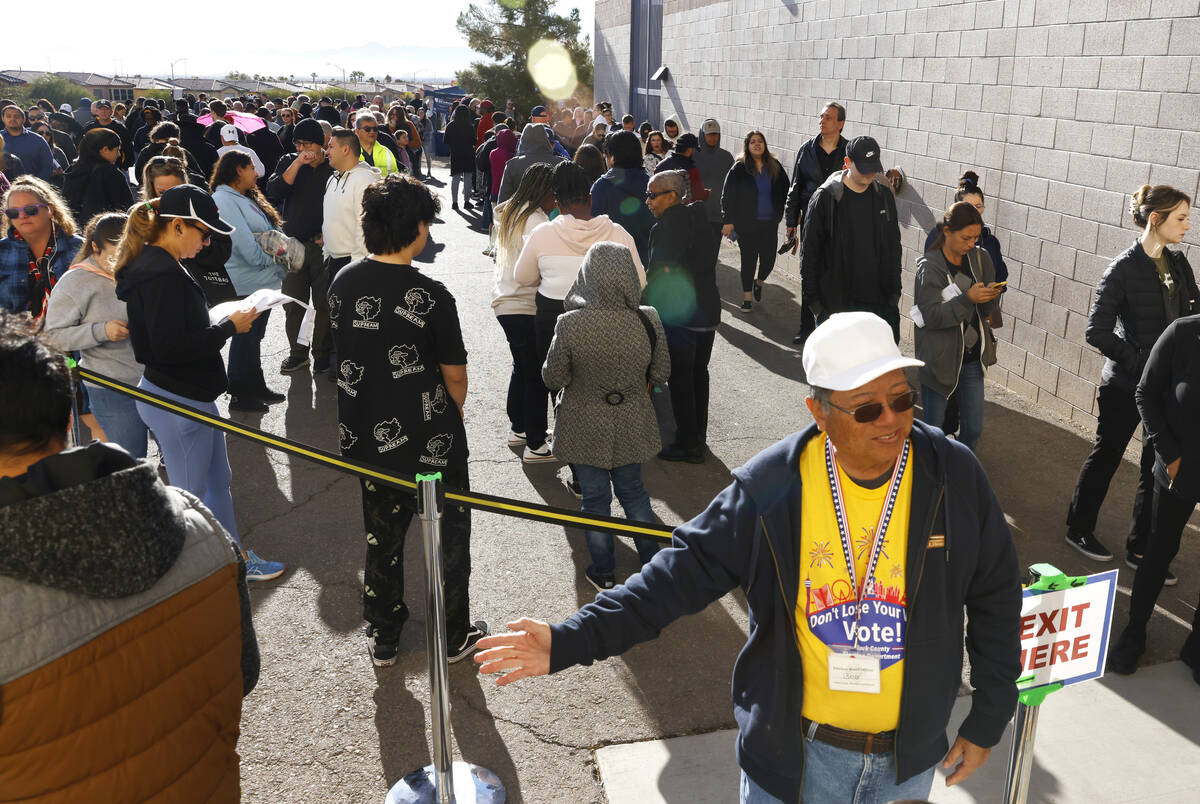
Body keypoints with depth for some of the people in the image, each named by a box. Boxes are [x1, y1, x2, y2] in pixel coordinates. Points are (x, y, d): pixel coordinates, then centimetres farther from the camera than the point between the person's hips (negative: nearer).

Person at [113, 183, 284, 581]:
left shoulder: (152, 266, 9)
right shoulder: (163, 275, -24)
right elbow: (173, 346, -29)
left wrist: (223, 322, 4)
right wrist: (229, 327, -19)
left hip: (188, 396, 11)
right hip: (179, 402, -11)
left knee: (218, 480, 23)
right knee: (189, 496, 4)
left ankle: (237, 557, 38)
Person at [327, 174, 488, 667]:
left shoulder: (342, 283, -4)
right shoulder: (430, 296, -20)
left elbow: (343, 355, 7)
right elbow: (455, 374, -12)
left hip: (367, 438, 5)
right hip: (433, 442, -4)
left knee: (382, 538, 19)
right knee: (447, 536, 15)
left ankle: (383, 640, 32)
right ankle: (455, 636, 29)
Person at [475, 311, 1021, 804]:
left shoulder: (954, 476, -12)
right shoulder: (772, 486, -16)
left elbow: (995, 598, 0)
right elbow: (688, 570, -13)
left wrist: (987, 721, 4)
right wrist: (572, 640, -22)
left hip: (909, 757, 1)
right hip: (795, 753, -1)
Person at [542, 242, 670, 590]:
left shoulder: (569, 325, -23)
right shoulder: (648, 320, -16)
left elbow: (553, 379, -12)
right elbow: (661, 374, -4)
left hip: (586, 428, -2)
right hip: (631, 427, 2)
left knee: (595, 497, 14)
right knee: (633, 491, 22)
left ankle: (604, 574, 28)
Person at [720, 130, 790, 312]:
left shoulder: (775, 166, 5)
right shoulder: (739, 168, -5)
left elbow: (784, 191, 13)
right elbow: (727, 195, -4)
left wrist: (780, 214, 5)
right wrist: (728, 221, -8)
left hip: (770, 223, 3)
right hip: (747, 223, -3)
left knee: (768, 259, 3)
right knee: (748, 260, 3)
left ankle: (759, 281, 35)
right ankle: (747, 296, 16)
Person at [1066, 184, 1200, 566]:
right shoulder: (1123, 269, -14)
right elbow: (1096, 331, -17)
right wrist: (1139, 364, -18)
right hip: (1126, 386, -6)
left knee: (1160, 467, 9)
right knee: (1106, 456, 9)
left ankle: (1140, 548, 21)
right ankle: (1079, 530, 28)